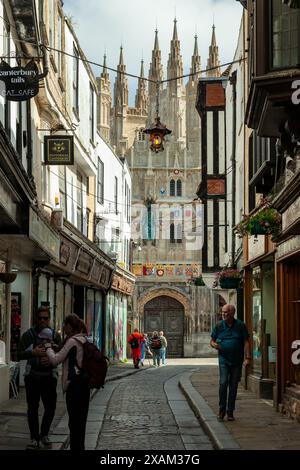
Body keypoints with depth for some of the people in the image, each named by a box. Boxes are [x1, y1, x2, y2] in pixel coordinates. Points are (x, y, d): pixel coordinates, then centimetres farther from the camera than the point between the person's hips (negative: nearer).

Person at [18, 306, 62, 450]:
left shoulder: (55, 335, 6)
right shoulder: (28, 334, 0)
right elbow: (19, 355, -6)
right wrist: (32, 353, -25)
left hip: (49, 376, 1)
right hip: (32, 377, -1)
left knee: (51, 407, 0)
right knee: (32, 408, 0)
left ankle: (44, 435, 21)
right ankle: (34, 438, 10)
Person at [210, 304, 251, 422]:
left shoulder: (240, 325, 0)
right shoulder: (219, 326, 3)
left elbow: (246, 342, -1)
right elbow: (212, 341, 11)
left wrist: (247, 357, -10)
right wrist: (214, 345, -13)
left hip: (237, 361, 0)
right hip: (224, 360, 0)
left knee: (233, 386, 4)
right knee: (223, 383, -14)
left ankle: (230, 412, 11)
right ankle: (222, 409, -1)